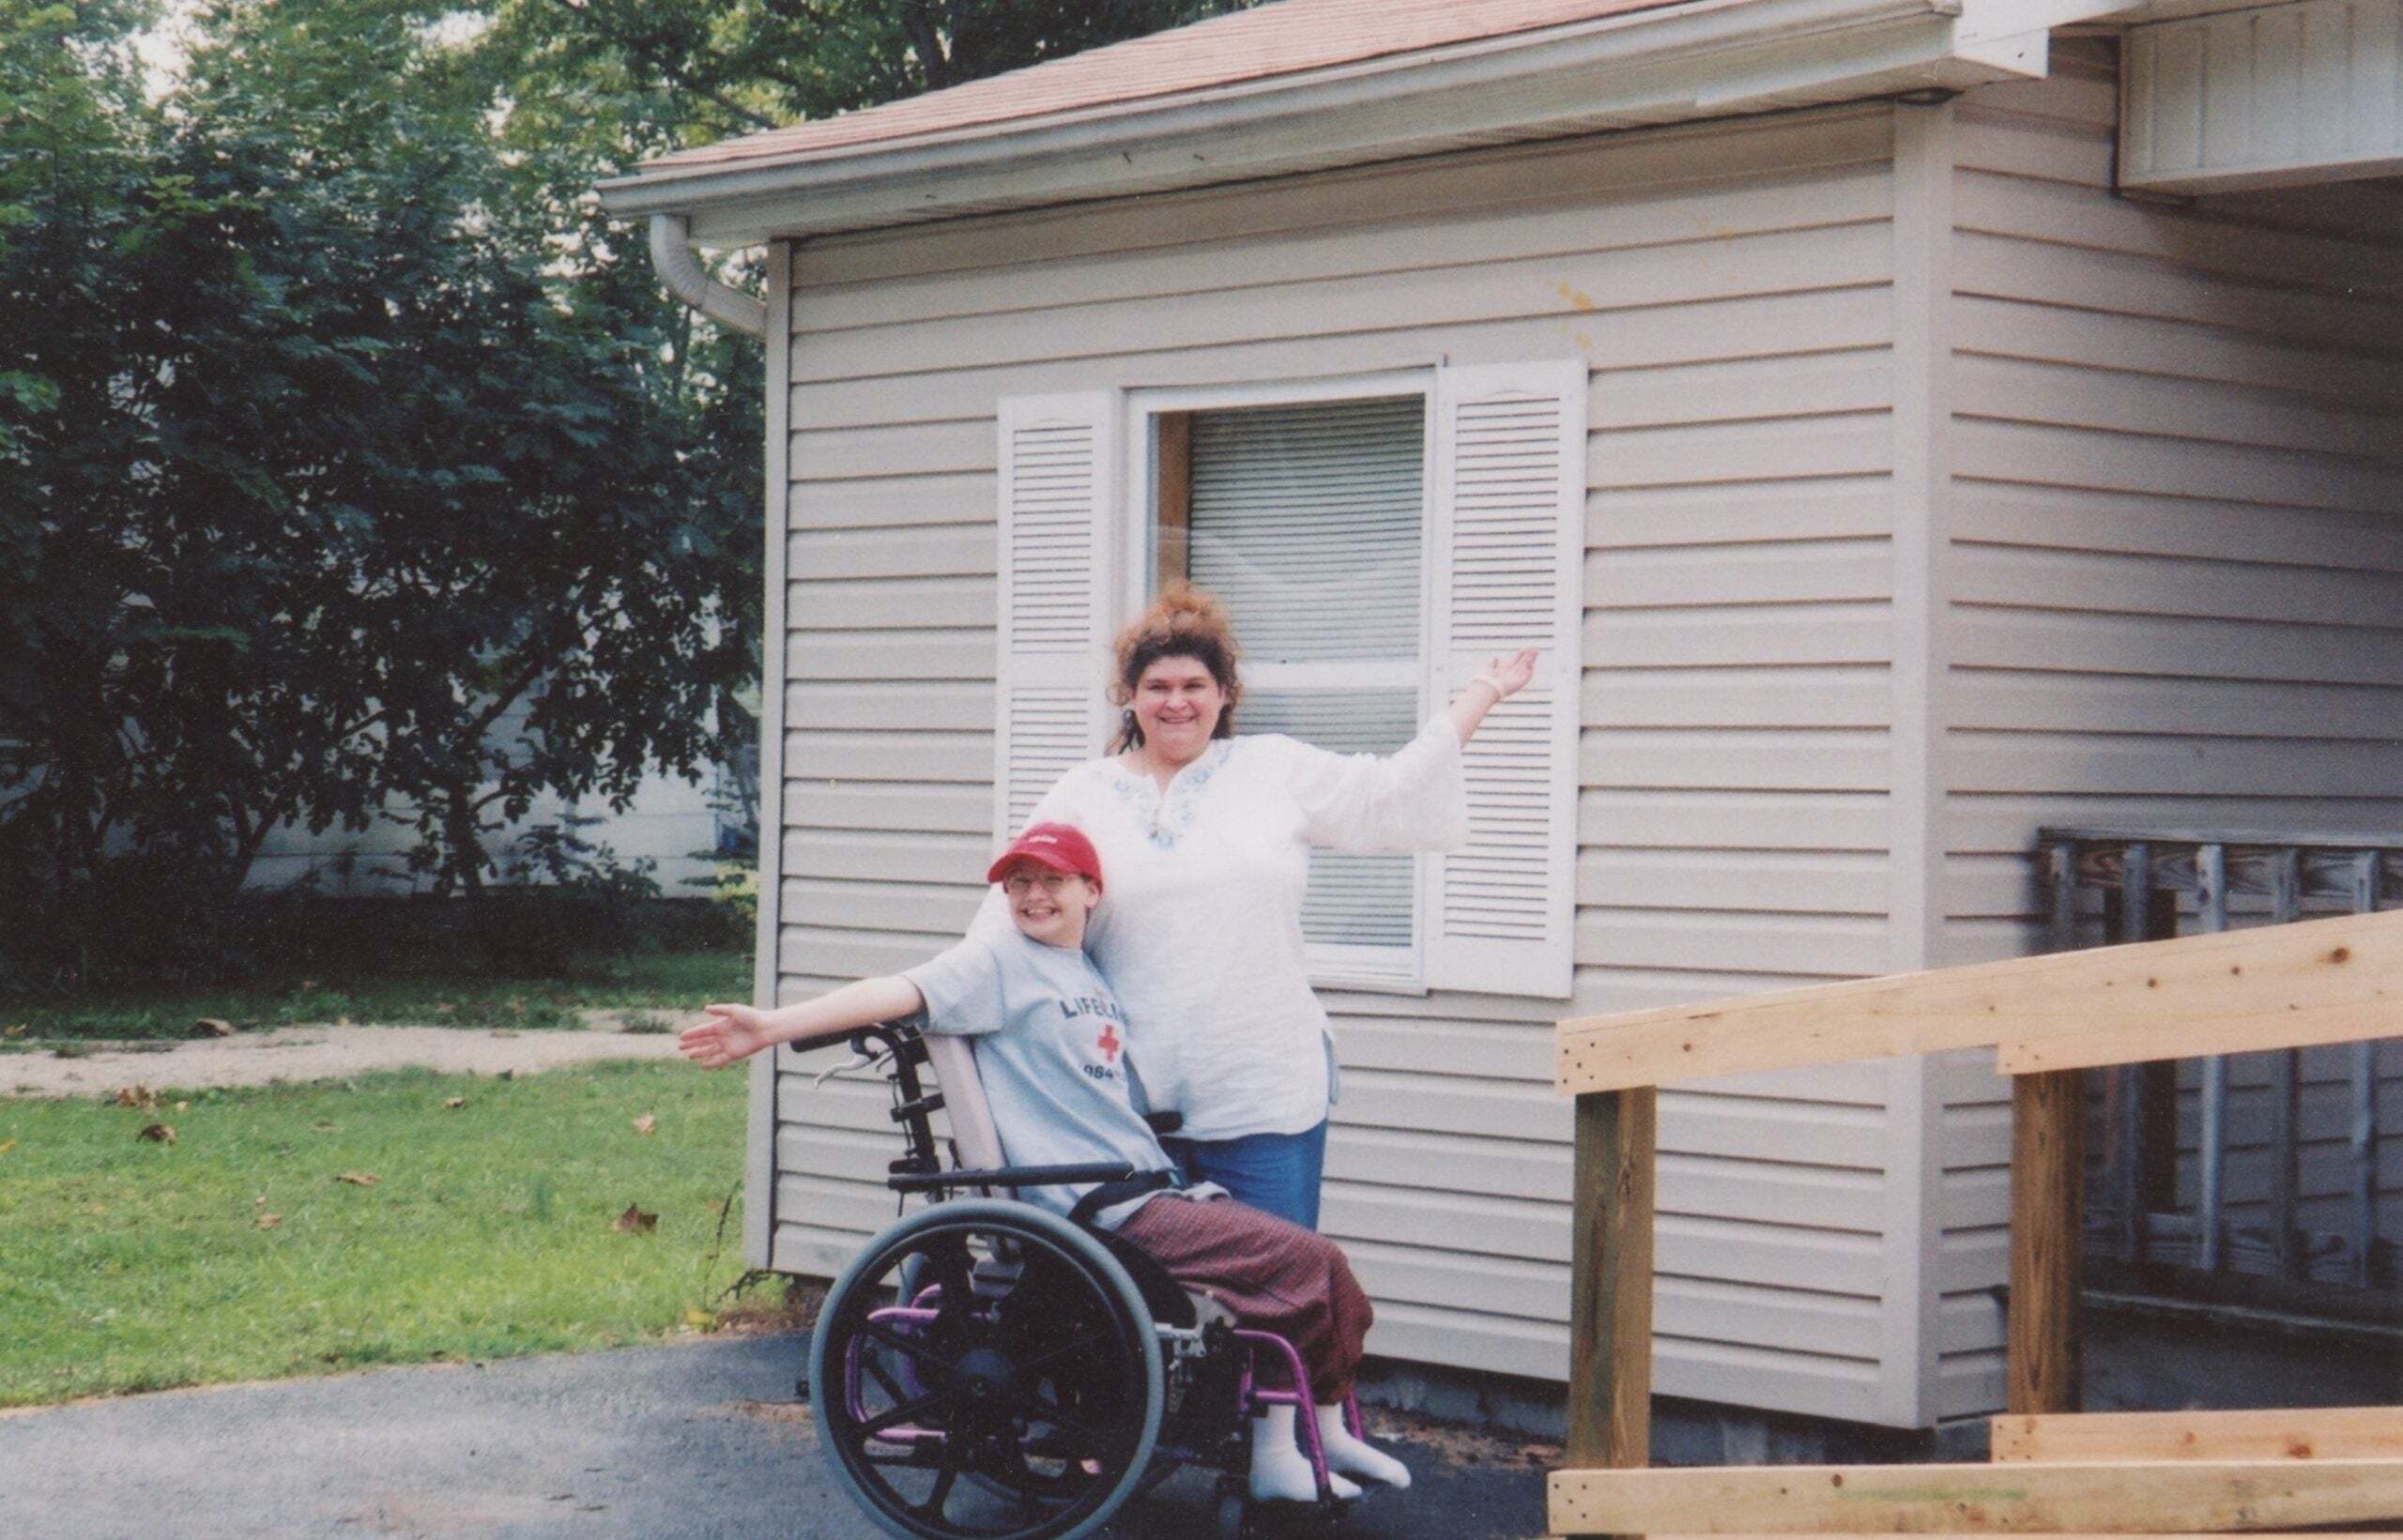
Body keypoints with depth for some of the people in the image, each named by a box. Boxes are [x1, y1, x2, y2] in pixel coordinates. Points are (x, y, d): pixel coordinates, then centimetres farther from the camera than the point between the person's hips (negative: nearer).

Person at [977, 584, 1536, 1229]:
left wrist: (1480, 693, 17)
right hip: (1131, 1102, 0)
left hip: (1266, 1096, 0)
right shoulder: (1083, 796, 10)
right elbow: (1014, 917, 7)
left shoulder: (1278, 769, 10)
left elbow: (1397, 790, 14)